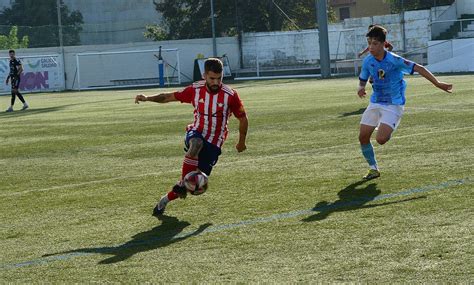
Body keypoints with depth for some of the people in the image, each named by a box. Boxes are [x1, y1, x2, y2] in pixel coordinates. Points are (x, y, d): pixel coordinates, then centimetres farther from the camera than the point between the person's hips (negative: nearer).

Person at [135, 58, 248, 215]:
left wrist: (241, 142, 10)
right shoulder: (195, 90, -5)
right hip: (196, 133, 0)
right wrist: (148, 98, -11)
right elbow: (170, 97, 3)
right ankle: (183, 183, -26)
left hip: (214, 143, 0)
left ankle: (166, 200, 24)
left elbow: (243, 118, 2)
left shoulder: (230, 95, -11)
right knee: (196, 145, -40)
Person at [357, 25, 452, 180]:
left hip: (393, 105, -5)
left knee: (381, 139, -20)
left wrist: (437, 84, -26)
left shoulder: (393, 60, -20)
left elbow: (418, 68, -19)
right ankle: (373, 169, 19)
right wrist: (361, 88, -13)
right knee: (363, 137, -1)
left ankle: (386, 131, 19)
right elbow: (363, 79, 12)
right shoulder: (368, 61, -4)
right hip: (375, 102, 5)